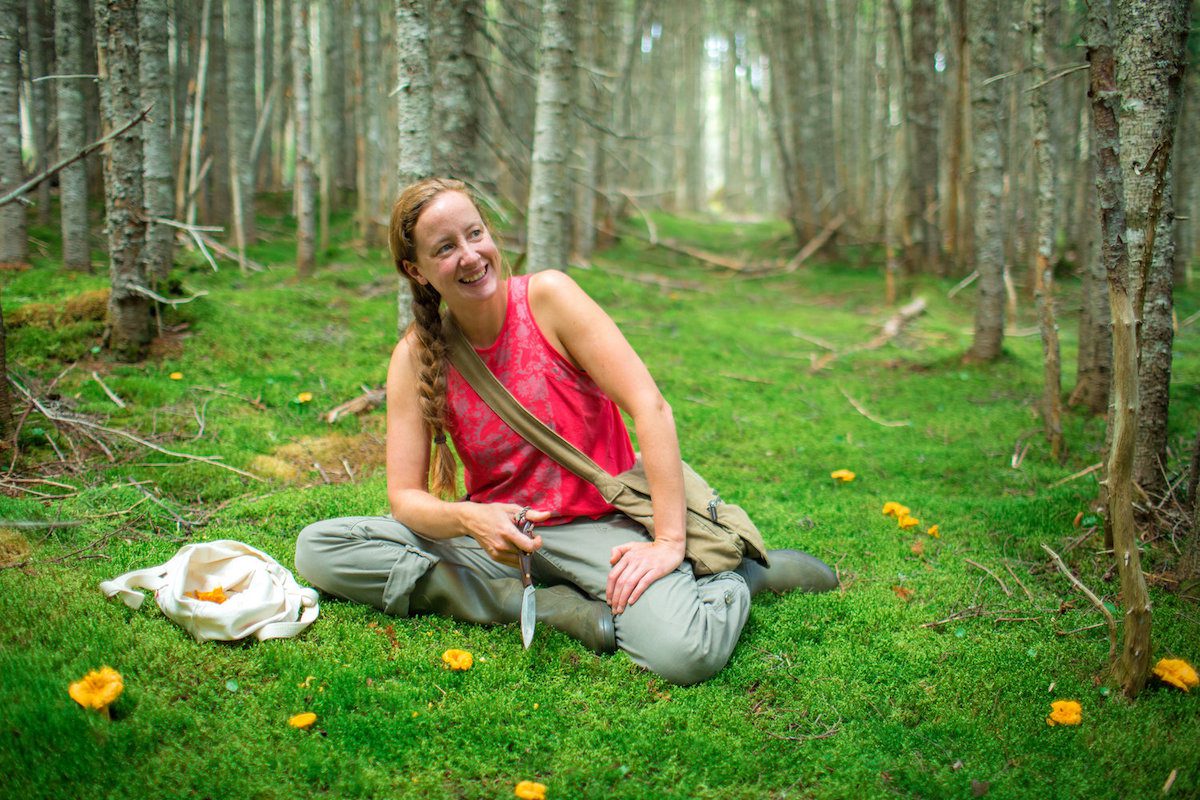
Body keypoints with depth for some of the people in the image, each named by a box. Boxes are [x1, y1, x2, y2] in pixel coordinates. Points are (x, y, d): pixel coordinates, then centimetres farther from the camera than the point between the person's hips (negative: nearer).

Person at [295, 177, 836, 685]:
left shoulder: (546, 296, -11)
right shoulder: (416, 356, -3)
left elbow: (650, 407, -17)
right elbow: (405, 496, -5)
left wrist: (669, 543, -23)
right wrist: (470, 520, -28)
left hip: (598, 523, -4)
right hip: (495, 532, 4)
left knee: (683, 652, -33)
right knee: (319, 549, -15)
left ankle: (738, 572, 4)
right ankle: (556, 607, -17)